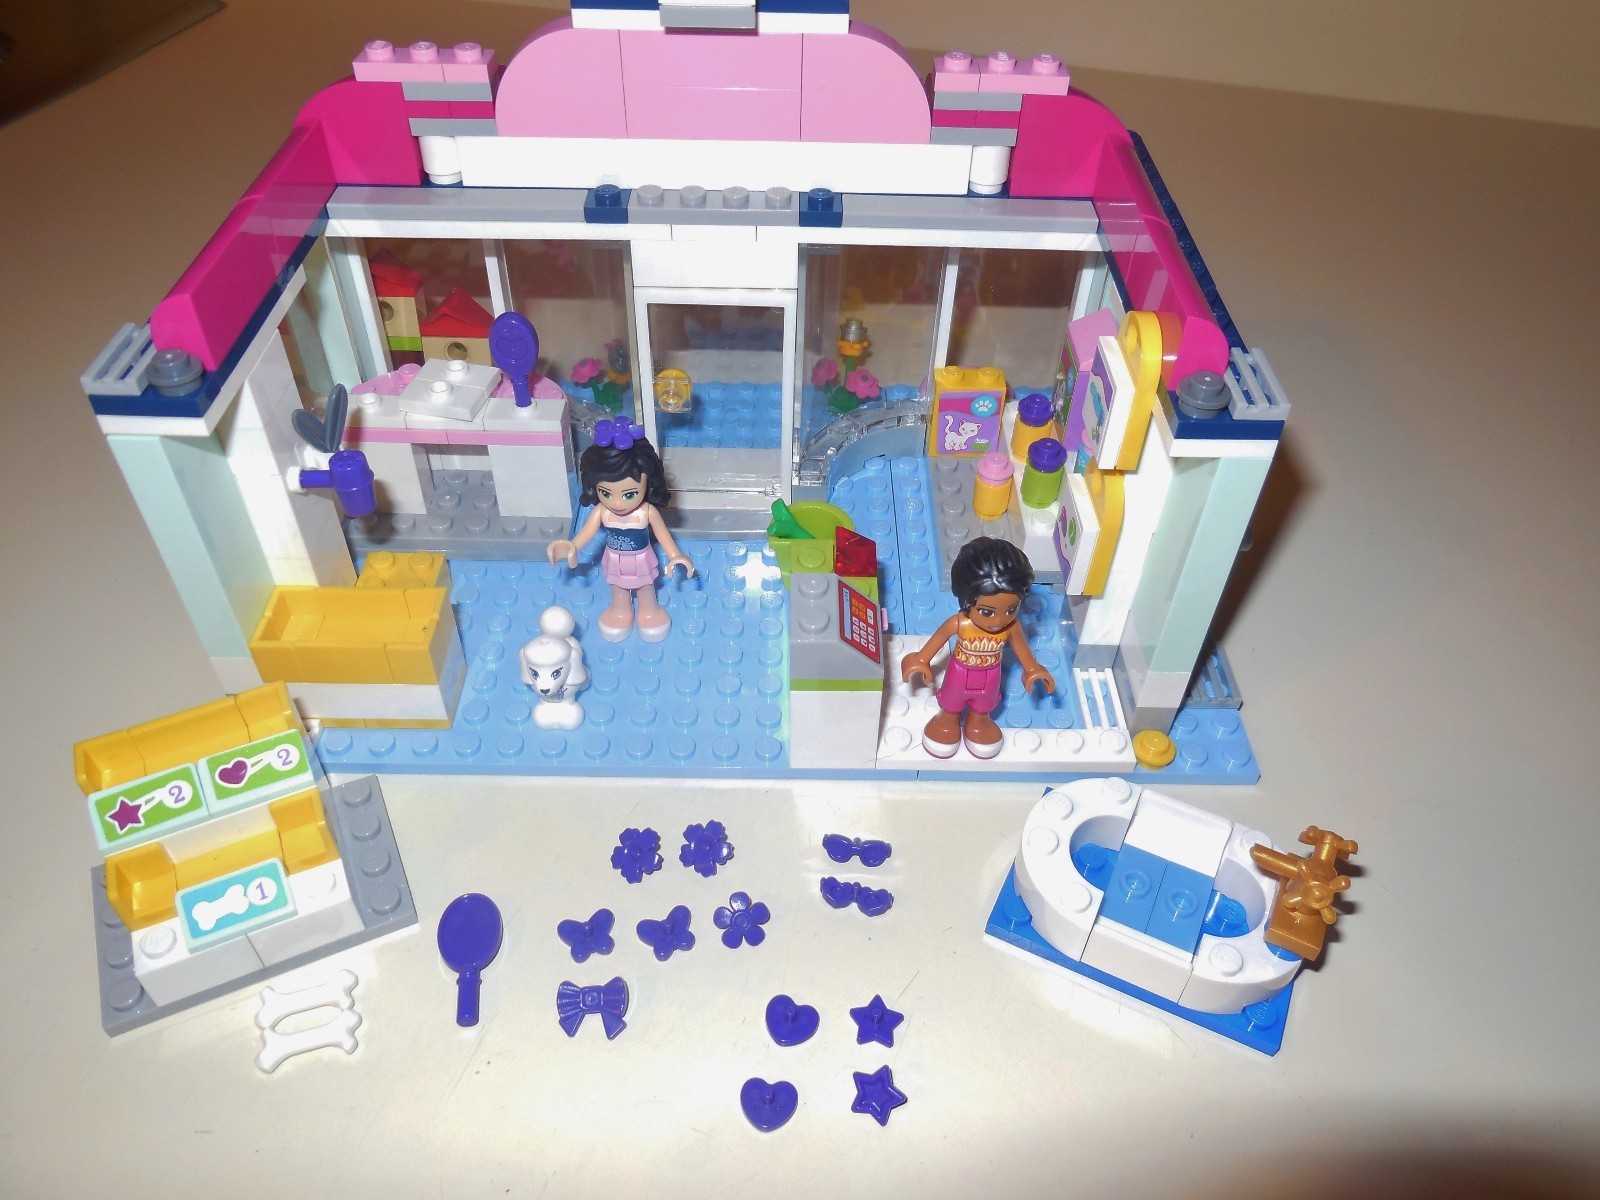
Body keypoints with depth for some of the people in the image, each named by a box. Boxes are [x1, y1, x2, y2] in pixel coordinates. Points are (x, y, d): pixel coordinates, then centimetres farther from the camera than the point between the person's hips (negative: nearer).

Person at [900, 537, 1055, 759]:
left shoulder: (1012, 627, -32)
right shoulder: (959, 624, -37)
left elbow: (1020, 644, -10)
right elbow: (939, 637, -18)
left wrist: (1032, 669, 3)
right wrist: (921, 660, -5)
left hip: (990, 676, 2)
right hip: (960, 673, -2)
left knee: (983, 705, 32)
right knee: (952, 701, 29)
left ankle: (978, 721, 62)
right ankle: (948, 719, 59)